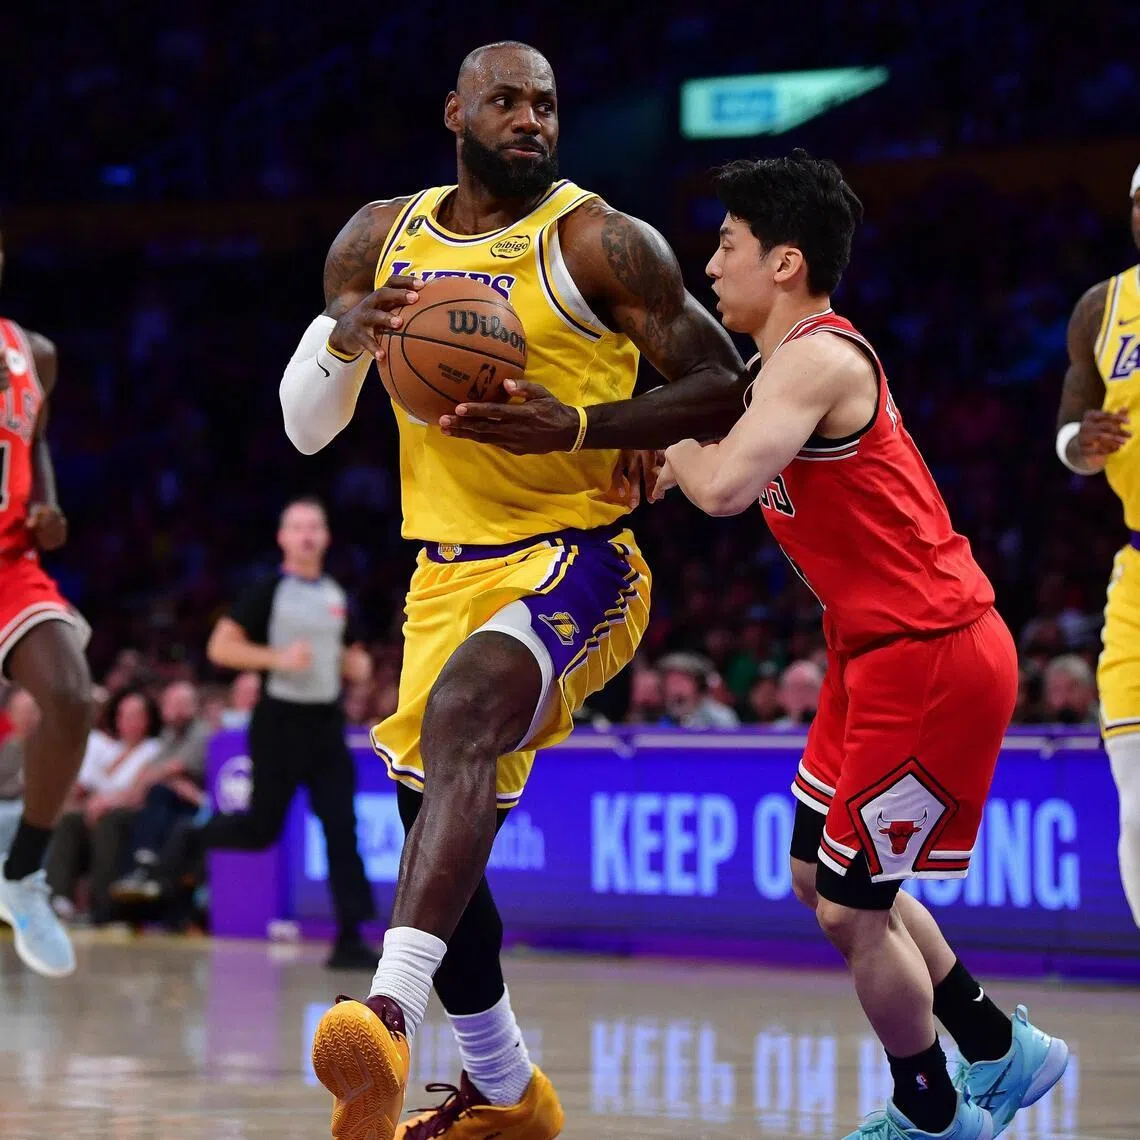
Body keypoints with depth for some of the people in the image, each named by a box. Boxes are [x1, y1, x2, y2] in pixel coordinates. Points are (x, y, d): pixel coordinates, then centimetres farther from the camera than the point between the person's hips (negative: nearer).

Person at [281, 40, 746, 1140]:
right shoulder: (382, 238, 9)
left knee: (461, 714, -35)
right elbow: (302, 426, 11)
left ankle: (393, 1011, -50)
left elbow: (722, 388, -7)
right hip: (446, 577, 7)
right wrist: (346, 335, -11)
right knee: (443, 844, 11)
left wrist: (579, 425, -22)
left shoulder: (601, 242, -6)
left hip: (575, 561, -6)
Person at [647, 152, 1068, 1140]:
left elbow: (723, 487, -34)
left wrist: (664, 433, -14)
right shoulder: (789, 362, 11)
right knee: (822, 875, 19)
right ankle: (1001, 1052, 30)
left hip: (929, 660, -10)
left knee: (851, 910, 0)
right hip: (879, 653, 10)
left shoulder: (815, 361, -20)